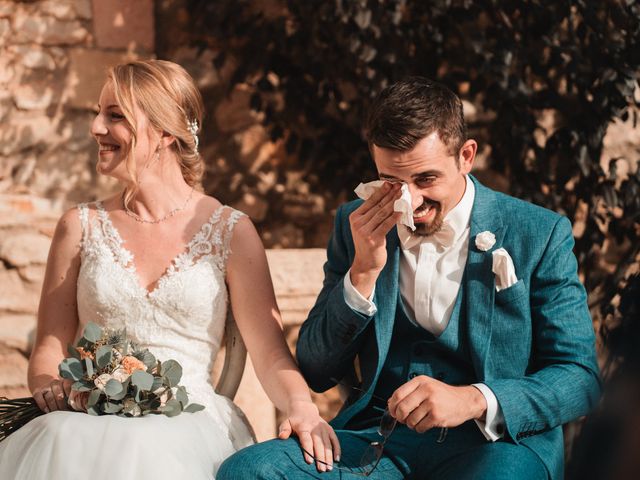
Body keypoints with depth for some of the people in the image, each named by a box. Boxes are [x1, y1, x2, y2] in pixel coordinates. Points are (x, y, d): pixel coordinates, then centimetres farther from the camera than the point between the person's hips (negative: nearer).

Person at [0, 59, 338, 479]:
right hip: (93, 421, 3)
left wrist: (302, 407, -20)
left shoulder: (230, 232, 7)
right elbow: (49, 349, 13)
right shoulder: (81, 227, 13)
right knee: (59, 443, -35)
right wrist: (48, 386, -11)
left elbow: (271, 353, 2)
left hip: (188, 425, -2)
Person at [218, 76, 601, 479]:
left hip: (494, 441, -4)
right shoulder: (356, 226, 11)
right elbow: (317, 372, 10)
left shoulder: (540, 235, 2)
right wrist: (364, 271, -6)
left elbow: (580, 377, -1)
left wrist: (474, 400, -19)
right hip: (378, 437, 4)